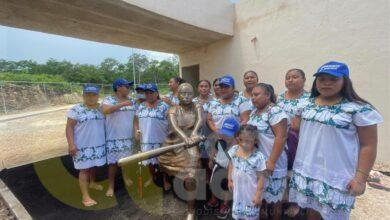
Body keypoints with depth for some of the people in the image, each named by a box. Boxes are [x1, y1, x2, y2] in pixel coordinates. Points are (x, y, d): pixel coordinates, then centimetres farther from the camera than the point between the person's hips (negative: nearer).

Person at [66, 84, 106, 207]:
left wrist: (106, 141, 14)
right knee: (84, 169, 1)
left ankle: (92, 182, 45)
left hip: (98, 144, 5)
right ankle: (85, 196, 9)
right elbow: (69, 127, -11)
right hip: (83, 146, -5)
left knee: (93, 165, 21)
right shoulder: (76, 110, -10)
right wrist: (71, 144, -19)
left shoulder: (101, 109, 5)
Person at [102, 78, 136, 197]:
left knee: (127, 159, 17)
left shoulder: (132, 100, 6)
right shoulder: (108, 100, -7)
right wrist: (122, 104, -32)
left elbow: (135, 117, 9)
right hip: (113, 137, -4)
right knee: (113, 161, 4)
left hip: (128, 136, 4)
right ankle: (111, 186, 21)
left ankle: (126, 176, 41)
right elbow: (105, 110, -28)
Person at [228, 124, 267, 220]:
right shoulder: (234, 150, -14)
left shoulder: (258, 157, -28)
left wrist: (258, 195, -13)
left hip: (251, 191, -4)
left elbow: (261, 177, -18)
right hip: (238, 188, 4)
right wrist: (230, 180, 8)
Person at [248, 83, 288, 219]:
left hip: (270, 163, -7)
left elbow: (281, 137, -22)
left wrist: (271, 162, -23)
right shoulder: (254, 112, 9)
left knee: (273, 196, 10)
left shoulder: (275, 112, -17)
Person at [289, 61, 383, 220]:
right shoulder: (307, 104, 3)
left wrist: (360, 177, -12)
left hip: (336, 176, -4)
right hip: (307, 170, 5)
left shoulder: (359, 109, -12)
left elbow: (368, 146, -10)